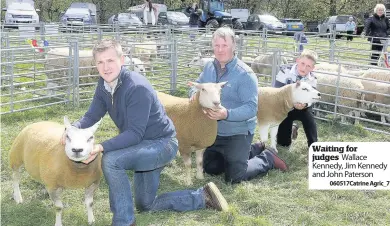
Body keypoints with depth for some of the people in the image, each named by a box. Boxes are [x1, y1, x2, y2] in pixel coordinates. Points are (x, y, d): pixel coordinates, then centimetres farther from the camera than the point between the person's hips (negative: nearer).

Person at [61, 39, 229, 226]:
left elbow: (134, 133, -32)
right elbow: (91, 116, -3)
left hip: (162, 143, -9)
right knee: (145, 206, 19)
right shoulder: (104, 84, -4)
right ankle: (203, 197, 30)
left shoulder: (137, 88, -29)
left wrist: (101, 147, -43)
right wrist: (74, 128, -25)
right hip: (144, 146, 9)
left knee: (111, 160, -32)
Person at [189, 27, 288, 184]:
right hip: (215, 131, 7)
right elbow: (197, 85, 10)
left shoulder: (245, 74, -22)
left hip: (238, 133, -7)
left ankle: (267, 158, 17)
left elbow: (251, 107, -26)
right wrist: (194, 92, -16)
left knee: (234, 178, -8)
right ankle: (252, 151, 33)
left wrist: (227, 114, -42)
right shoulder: (209, 67, 0)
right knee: (210, 169, 20)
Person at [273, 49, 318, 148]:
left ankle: (313, 144, -15)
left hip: (302, 107, 1)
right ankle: (292, 128, 33)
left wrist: (304, 104, -44)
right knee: (283, 143, -1)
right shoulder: (285, 71, -20)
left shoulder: (312, 79, -12)